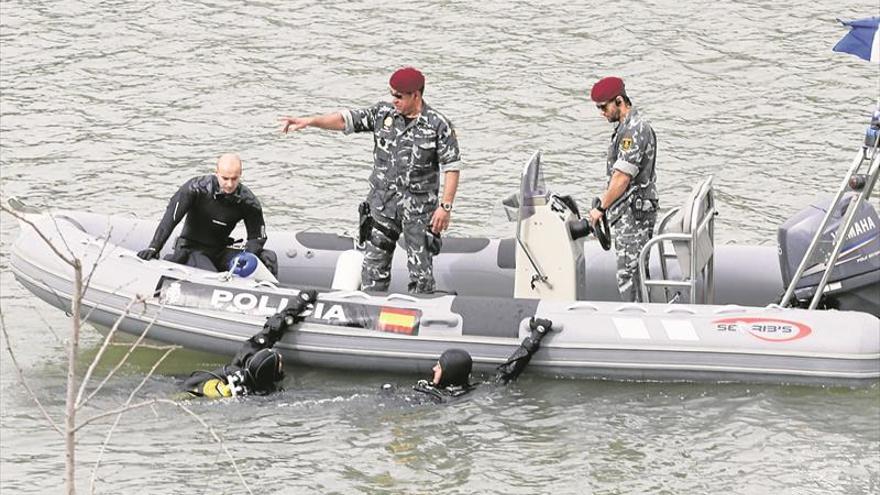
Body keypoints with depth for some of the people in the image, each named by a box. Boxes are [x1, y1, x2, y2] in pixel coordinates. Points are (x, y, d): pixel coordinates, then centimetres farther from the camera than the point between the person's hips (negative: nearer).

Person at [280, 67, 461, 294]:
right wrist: (309, 121, -15)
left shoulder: (438, 125, -7)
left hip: (419, 208, -4)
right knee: (374, 263, 5)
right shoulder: (383, 113, 3)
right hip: (382, 202, 4)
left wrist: (445, 206, -12)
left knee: (421, 269, -1)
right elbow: (345, 120, -1)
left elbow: (452, 167, -7)